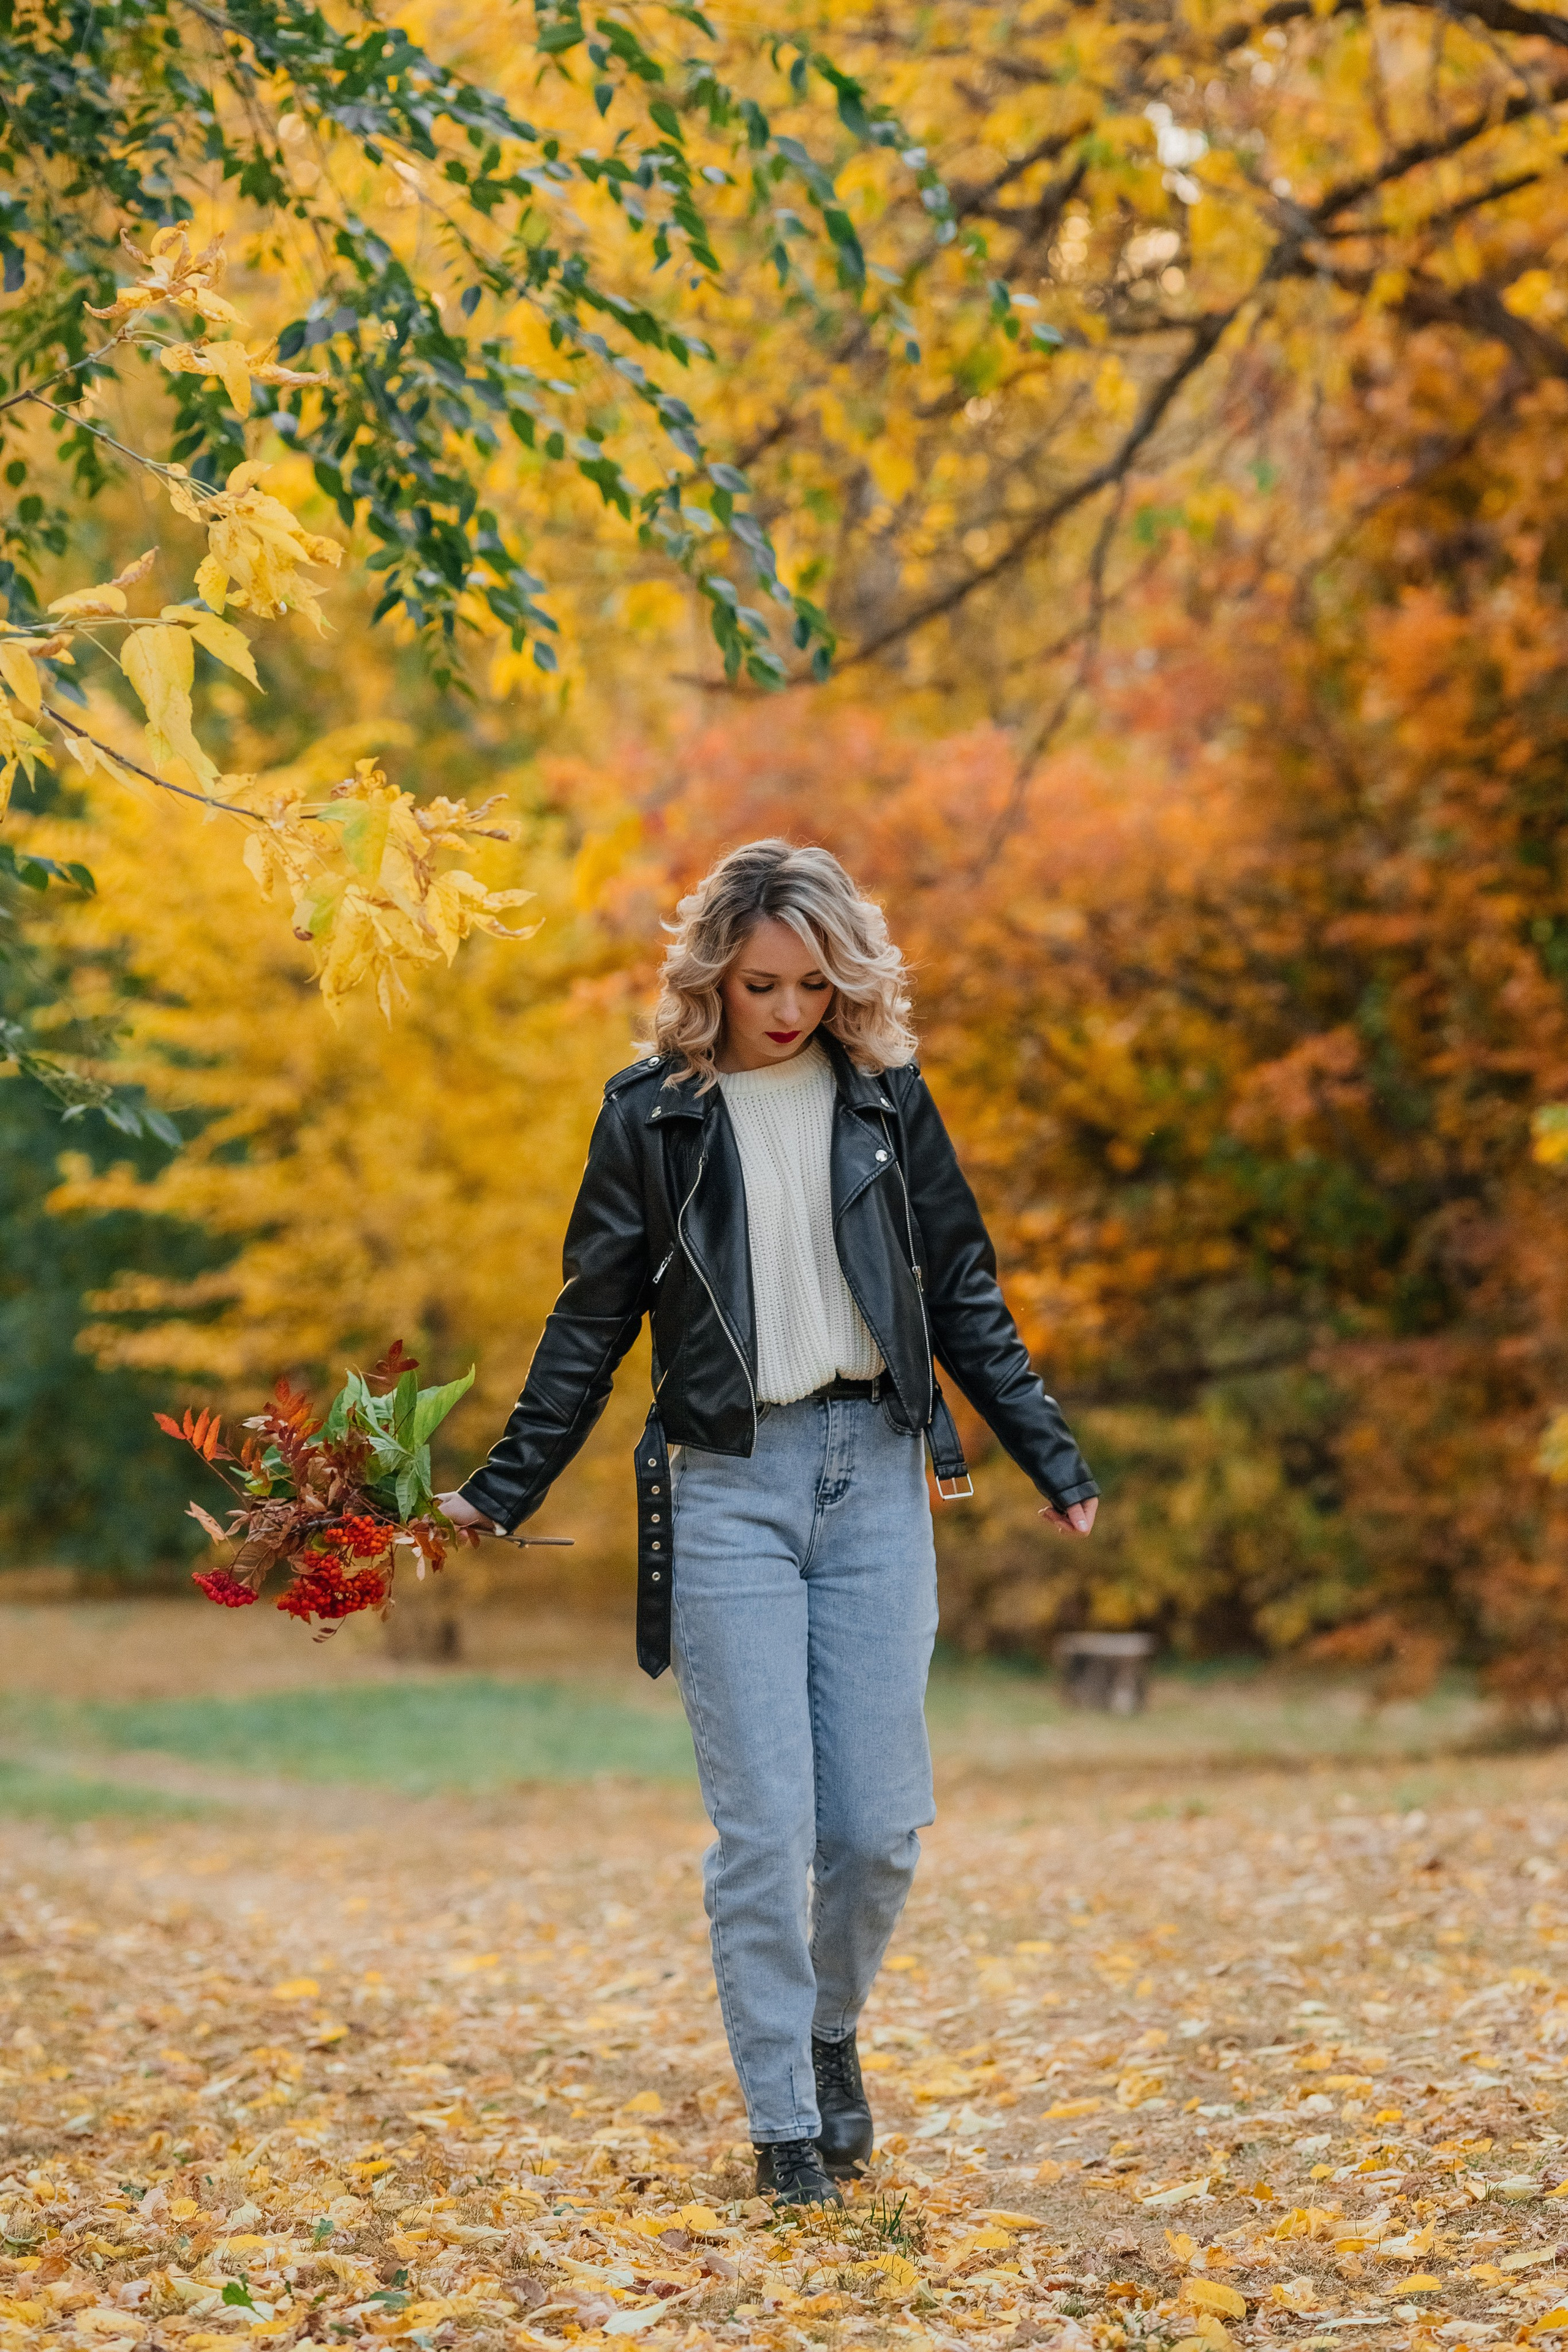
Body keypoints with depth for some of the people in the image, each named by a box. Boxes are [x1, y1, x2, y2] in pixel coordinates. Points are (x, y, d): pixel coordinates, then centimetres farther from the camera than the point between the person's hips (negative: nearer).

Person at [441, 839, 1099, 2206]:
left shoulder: (885, 1097, 7)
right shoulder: (654, 1115, 3)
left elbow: (963, 1293, 13)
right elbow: (593, 1322, 8)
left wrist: (1052, 1458, 9)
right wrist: (504, 1490, 3)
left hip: (875, 1473, 2)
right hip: (726, 1487, -2)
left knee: (880, 1821, 1)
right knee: (763, 1825, -4)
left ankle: (831, 2031, 28)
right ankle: (784, 2121, 7)